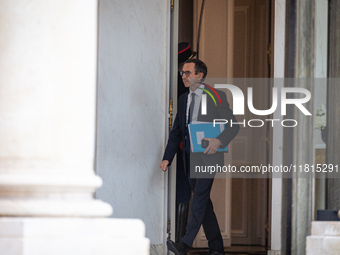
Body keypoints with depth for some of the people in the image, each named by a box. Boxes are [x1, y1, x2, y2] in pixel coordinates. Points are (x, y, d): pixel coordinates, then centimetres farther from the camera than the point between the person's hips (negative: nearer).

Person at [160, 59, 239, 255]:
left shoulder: (216, 96, -5)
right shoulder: (183, 99, 14)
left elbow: (233, 125, -6)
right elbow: (176, 131, 16)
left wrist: (219, 140, -25)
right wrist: (167, 158, 6)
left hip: (207, 156, -7)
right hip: (190, 156, 7)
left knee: (199, 199, -16)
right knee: (204, 203, 9)